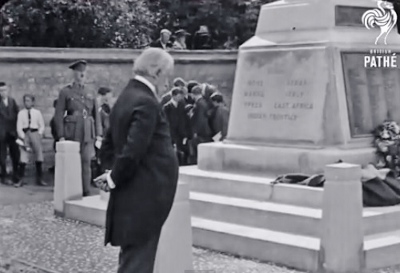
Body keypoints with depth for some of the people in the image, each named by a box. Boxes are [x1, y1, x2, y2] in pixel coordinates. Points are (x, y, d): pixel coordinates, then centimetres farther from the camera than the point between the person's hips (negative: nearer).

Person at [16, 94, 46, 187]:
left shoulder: (37, 112, 4)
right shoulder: (21, 113, 2)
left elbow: (42, 126, 9)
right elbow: (19, 127, 0)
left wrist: (39, 135, -5)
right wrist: (23, 138, -10)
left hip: (35, 133, 1)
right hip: (24, 134, -1)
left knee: (39, 155, 1)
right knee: (23, 157, -5)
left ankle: (39, 179, 11)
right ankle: (20, 180, 1)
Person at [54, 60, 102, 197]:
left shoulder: (90, 93, 14)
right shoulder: (65, 92, 2)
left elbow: (96, 115, 13)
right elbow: (59, 115, -2)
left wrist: (98, 134, 3)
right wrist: (61, 136, -10)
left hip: (88, 134, 3)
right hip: (72, 133, -3)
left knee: (86, 164, 1)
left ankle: (86, 193, 7)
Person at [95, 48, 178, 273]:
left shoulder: (126, 98, 13)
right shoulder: (146, 104, -18)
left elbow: (107, 148, 19)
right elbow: (132, 153, -24)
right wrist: (115, 179, -8)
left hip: (131, 201, 10)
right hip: (144, 201, -10)